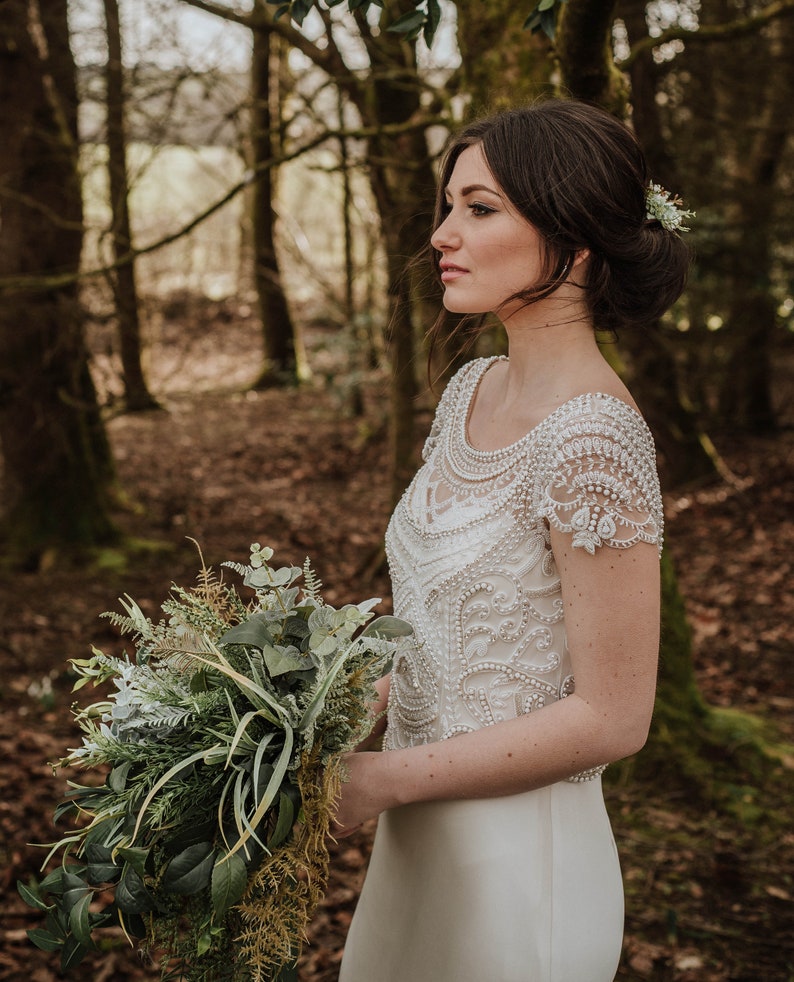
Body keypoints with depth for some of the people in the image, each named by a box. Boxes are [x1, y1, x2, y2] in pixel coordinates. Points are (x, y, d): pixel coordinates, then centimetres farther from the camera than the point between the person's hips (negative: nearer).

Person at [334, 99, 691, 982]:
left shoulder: (591, 441, -24)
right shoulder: (472, 389, 1)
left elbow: (612, 717, -21)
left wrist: (382, 779, -18)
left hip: (516, 859, -7)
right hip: (422, 838, 8)